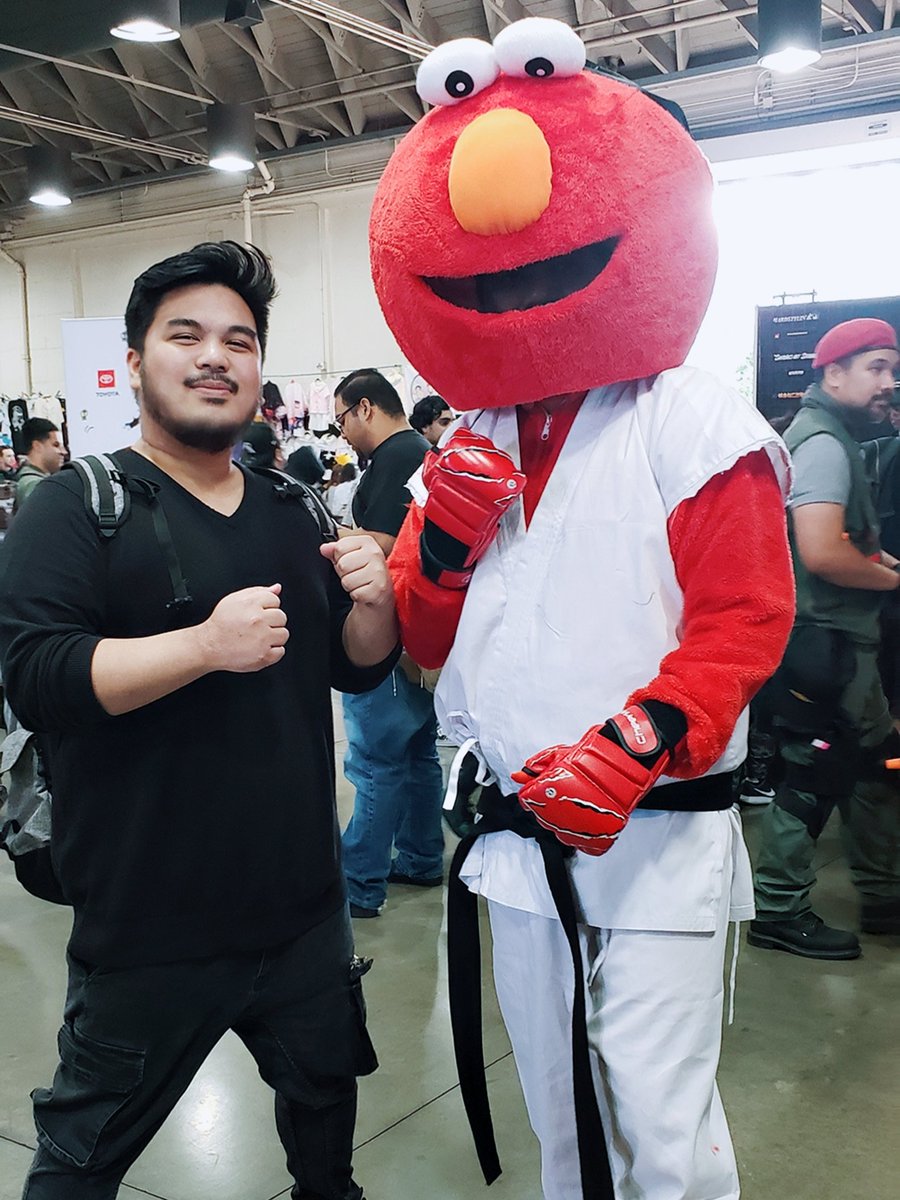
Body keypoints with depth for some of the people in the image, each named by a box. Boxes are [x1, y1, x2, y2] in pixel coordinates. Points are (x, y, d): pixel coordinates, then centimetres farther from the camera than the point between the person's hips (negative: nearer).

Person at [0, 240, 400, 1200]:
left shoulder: (287, 518, 8)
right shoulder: (77, 507, -10)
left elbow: (359, 670, 11)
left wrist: (374, 599, -10)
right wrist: (207, 644, -31)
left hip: (303, 905, 6)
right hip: (148, 930, -5)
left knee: (326, 1089, 25)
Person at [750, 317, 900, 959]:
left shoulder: (828, 437, 18)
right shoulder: (825, 443, -16)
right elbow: (821, 553, -28)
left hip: (839, 639, 11)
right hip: (825, 641, -11)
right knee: (815, 774, -2)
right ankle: (780, 911, 10)